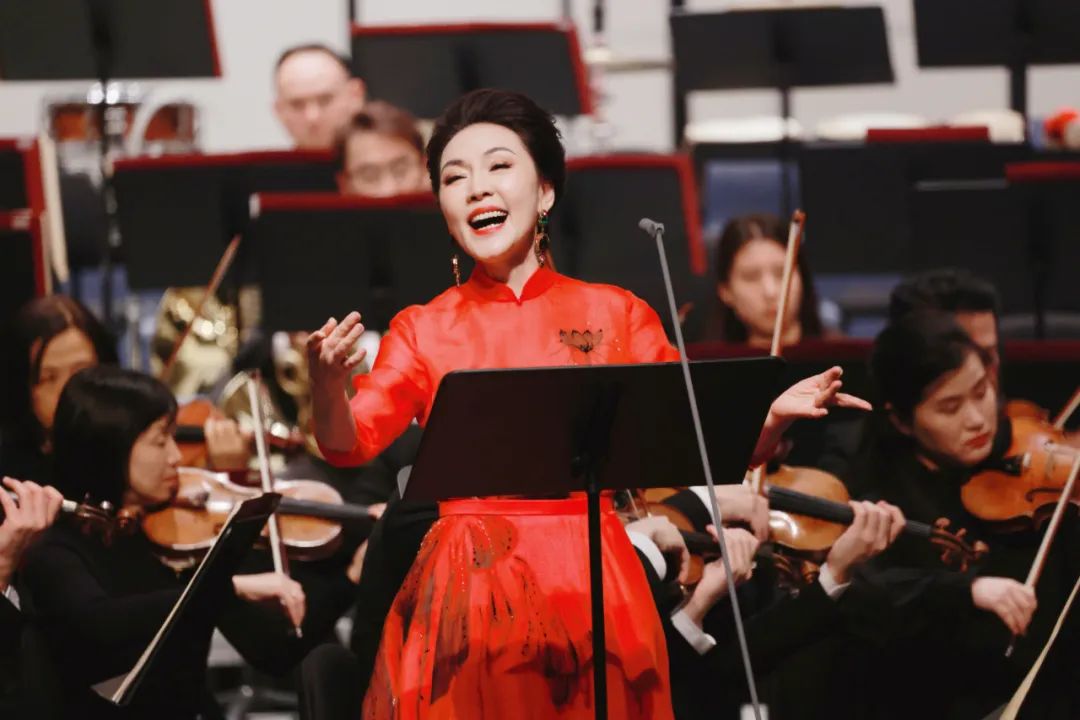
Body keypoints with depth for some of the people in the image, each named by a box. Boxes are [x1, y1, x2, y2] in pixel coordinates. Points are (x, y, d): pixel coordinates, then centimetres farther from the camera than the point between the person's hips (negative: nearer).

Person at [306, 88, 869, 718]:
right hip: (469, 592, 0)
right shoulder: (424, 331, 6)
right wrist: (327, 382, -28)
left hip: (591, 590, 0)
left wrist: (775, 414, -17)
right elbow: (350, 443, -7)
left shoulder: (616, 316, 5)